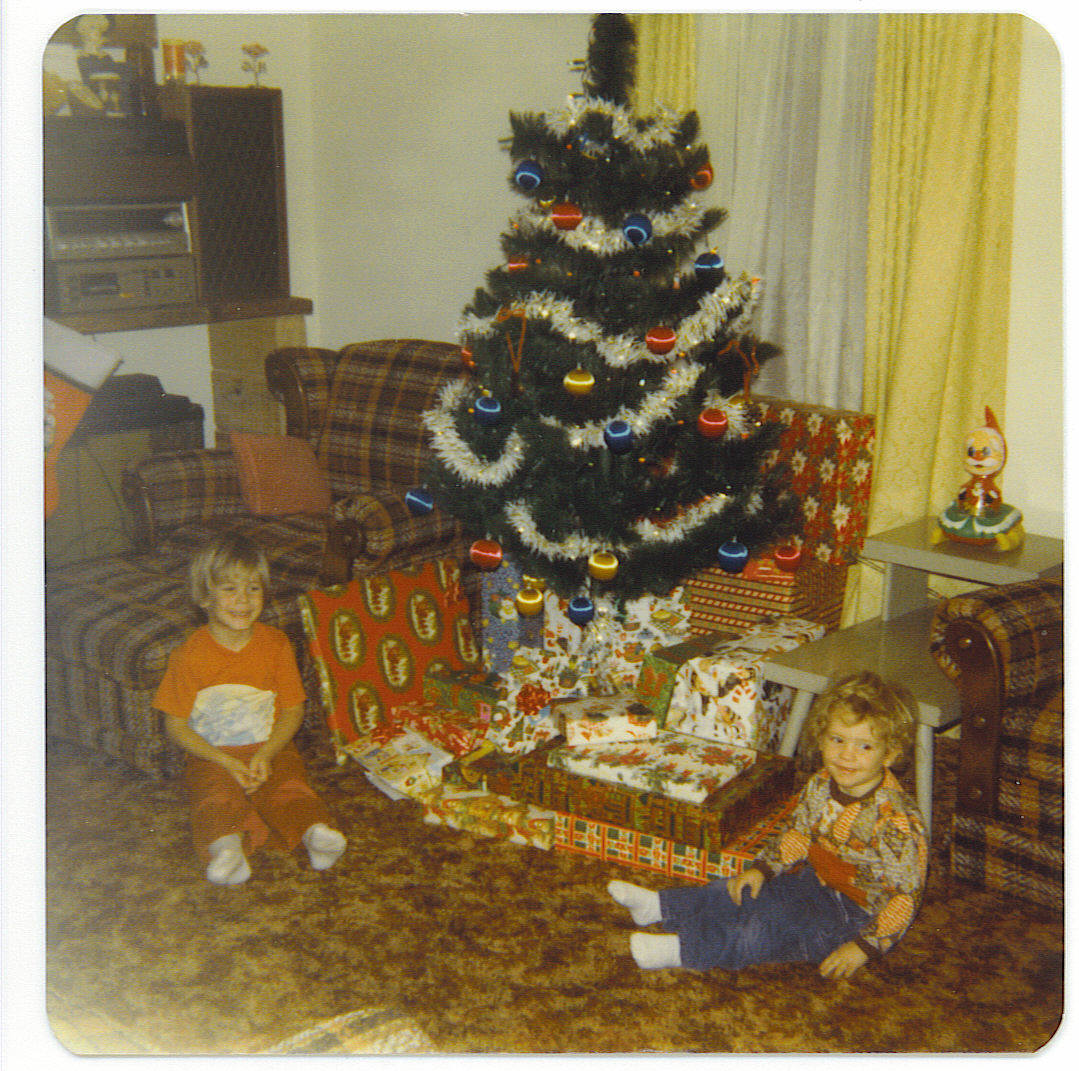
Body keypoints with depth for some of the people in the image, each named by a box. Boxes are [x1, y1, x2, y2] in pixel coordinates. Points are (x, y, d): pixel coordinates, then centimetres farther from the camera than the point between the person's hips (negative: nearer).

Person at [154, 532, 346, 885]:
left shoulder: (275, 644, 1)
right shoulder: (190, 655, -6)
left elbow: (293, 709, 4)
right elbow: (175, 724, -4)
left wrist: (265, 755, -13)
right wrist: (227, 763, -14)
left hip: (270, 750, 2)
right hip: (212, 755, -2)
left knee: (289, 788, -27)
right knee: (217, 796, -31)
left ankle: (314, 830, -47)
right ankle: (227, 844, -54)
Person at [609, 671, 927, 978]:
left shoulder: (898, 820, -29)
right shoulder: (820, 785, -6)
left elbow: (905, 897, -24)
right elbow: (797, 831, 11)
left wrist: (863, 947, -26)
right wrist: (762, 868, 1)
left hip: (859, 914, -8)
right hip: (817, 881, 8)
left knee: (773, 927, -23)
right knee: (745, 894, 4)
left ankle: (683, 950, -23)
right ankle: (660, 906, 13)